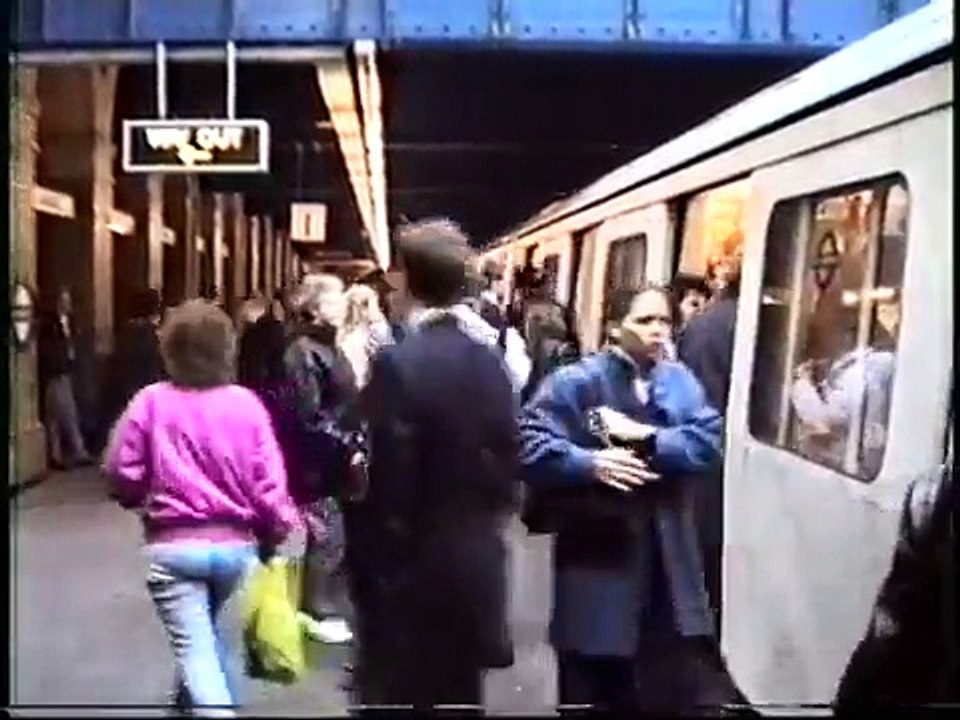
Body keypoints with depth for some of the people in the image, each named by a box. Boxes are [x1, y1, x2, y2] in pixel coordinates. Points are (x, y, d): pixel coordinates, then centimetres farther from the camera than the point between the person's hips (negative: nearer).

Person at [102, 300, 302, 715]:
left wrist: (144, 498, 16)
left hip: (173, 544, -3)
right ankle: (212, 702, 44)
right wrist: (277, 530, 9)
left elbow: (121, 472, -6)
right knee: (220, 637, 24)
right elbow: (268, 480, -6)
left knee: (194, 646, 1)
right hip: (236, 543, 3)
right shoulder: (246, 404, -6)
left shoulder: (151, 402, -9)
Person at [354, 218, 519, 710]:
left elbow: (390, 483, -19)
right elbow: (506, 463, 5)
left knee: (397, 696, 5)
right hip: (477, 564, 6)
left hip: (413, 568, -6)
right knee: (459, 696, 17)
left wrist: (374, 565, -9)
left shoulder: (398, 363, -17)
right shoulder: (491, 361, 2)